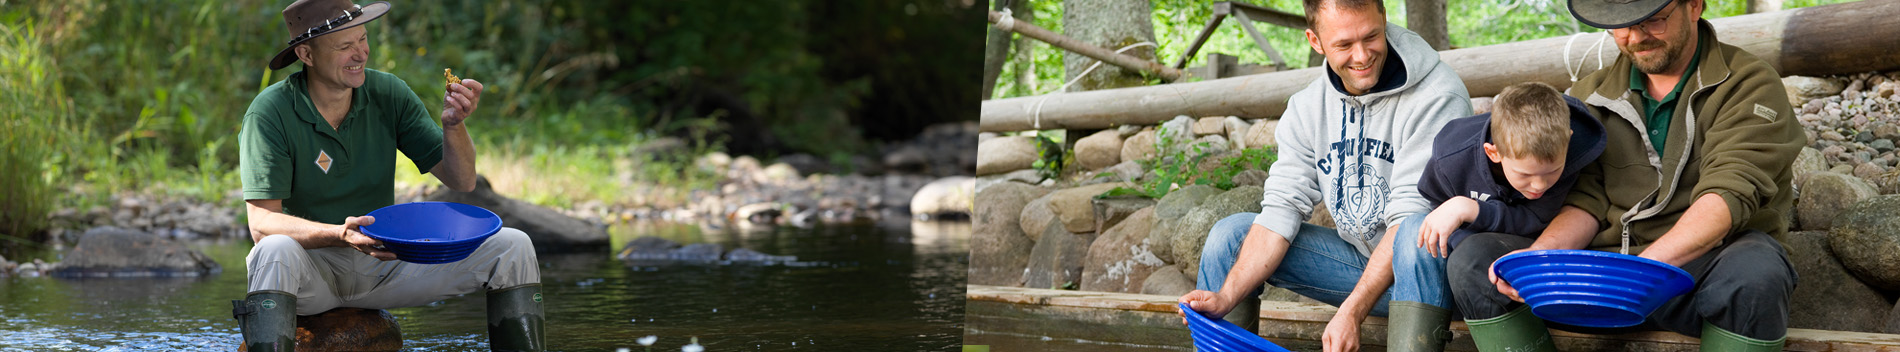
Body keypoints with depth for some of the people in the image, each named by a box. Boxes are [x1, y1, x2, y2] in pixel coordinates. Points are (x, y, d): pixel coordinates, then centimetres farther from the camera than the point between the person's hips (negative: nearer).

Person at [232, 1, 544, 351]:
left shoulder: (388, 94, -2)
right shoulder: (270, 112, -15)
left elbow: (461, 181, 0)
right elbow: (262, 223, -23)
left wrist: (453, 124, -21)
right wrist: (340, 236, -39)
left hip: (383, 263, 5)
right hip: (314, 267, -4)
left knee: (512, 247, -9)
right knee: (276, 252, -40)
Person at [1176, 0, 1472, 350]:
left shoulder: (1436, 97, -20)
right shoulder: (1307, 107, 0)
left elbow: (1413, 219, -25)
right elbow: (1282, 207, -4)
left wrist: (1351, 312, -34)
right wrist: (1226, 298, -20)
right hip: (1359, 260, 6)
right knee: (1231, 235, -4)